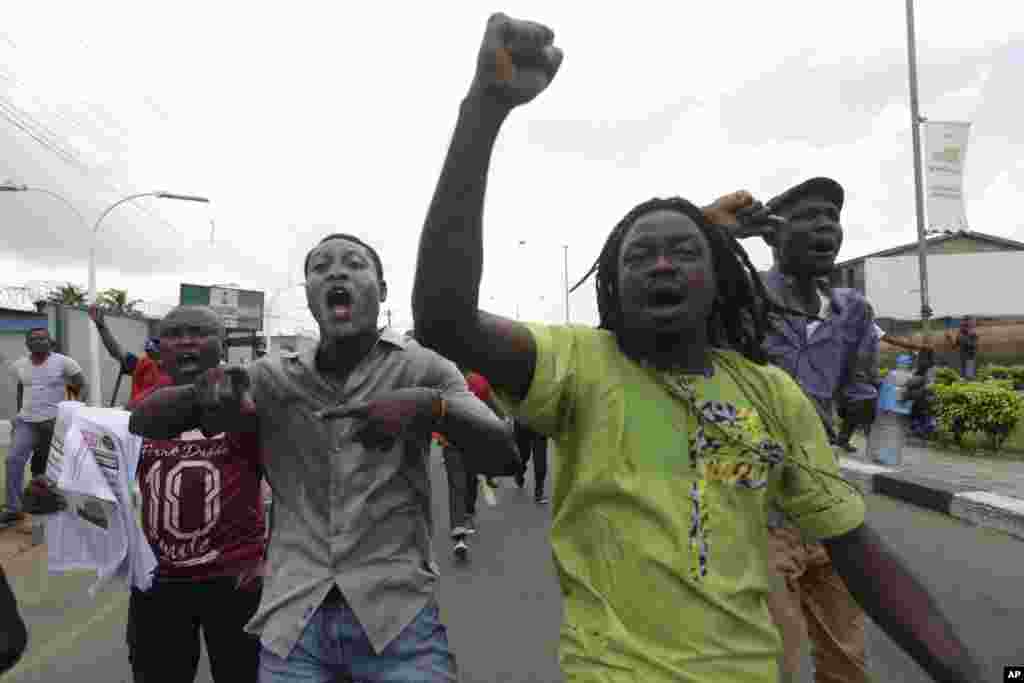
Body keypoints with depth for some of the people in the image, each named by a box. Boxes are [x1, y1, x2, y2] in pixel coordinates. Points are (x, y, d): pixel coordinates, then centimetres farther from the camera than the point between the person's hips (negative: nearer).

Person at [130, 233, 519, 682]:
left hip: (398, 616, -2)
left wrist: (432, 406, -30)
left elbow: (502, 456, -11)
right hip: (292, 621, 2)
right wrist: (204, 389, -18)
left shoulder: (421, 368, -2)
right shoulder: (272, 380, 4)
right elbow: (142, 420, 4)